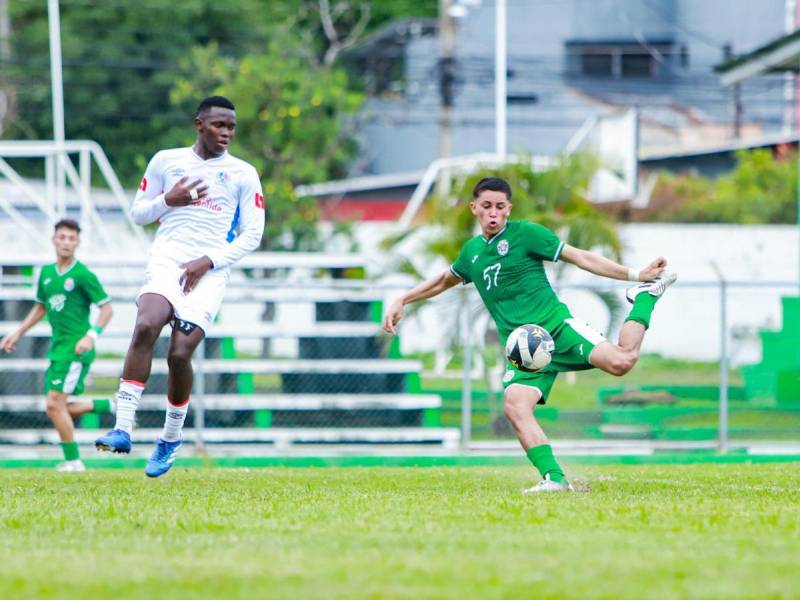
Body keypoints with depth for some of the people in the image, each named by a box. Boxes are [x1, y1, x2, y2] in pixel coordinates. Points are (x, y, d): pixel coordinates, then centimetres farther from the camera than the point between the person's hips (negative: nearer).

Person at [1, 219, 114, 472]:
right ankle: (108, 406, 23)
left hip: (76, 348, -8)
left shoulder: (82, 274, -8)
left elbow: (106, 307, -7)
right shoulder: (46, 273, 12)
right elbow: (41, 307, 27)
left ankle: (73, 460, -3)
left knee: (54, 404, -13)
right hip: (58, 347, 8)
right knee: (58, 408, 7)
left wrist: (91, 336, -19)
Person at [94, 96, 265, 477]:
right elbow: (138, 213, 16)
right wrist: (169, 200, -5)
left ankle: (171, 439, 9)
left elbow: (252, 234, 5)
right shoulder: (166, 161, 12)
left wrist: (207, 262, -8)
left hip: (209, 274, -1)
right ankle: (123, 428, -31)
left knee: (180, 353, -14)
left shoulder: (243, 174, 8)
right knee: (145, 326, -28)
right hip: (166, 262, 1)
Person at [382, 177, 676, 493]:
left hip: (556, 325, -4)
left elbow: (579, 257, 0)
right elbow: (444, 281, 37)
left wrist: (634, 274, -6)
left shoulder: (525, 233, 1)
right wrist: (402, 301, 33)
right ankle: (554, 479, -24)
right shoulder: (472, 251, 17)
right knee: (515, 407, -24)